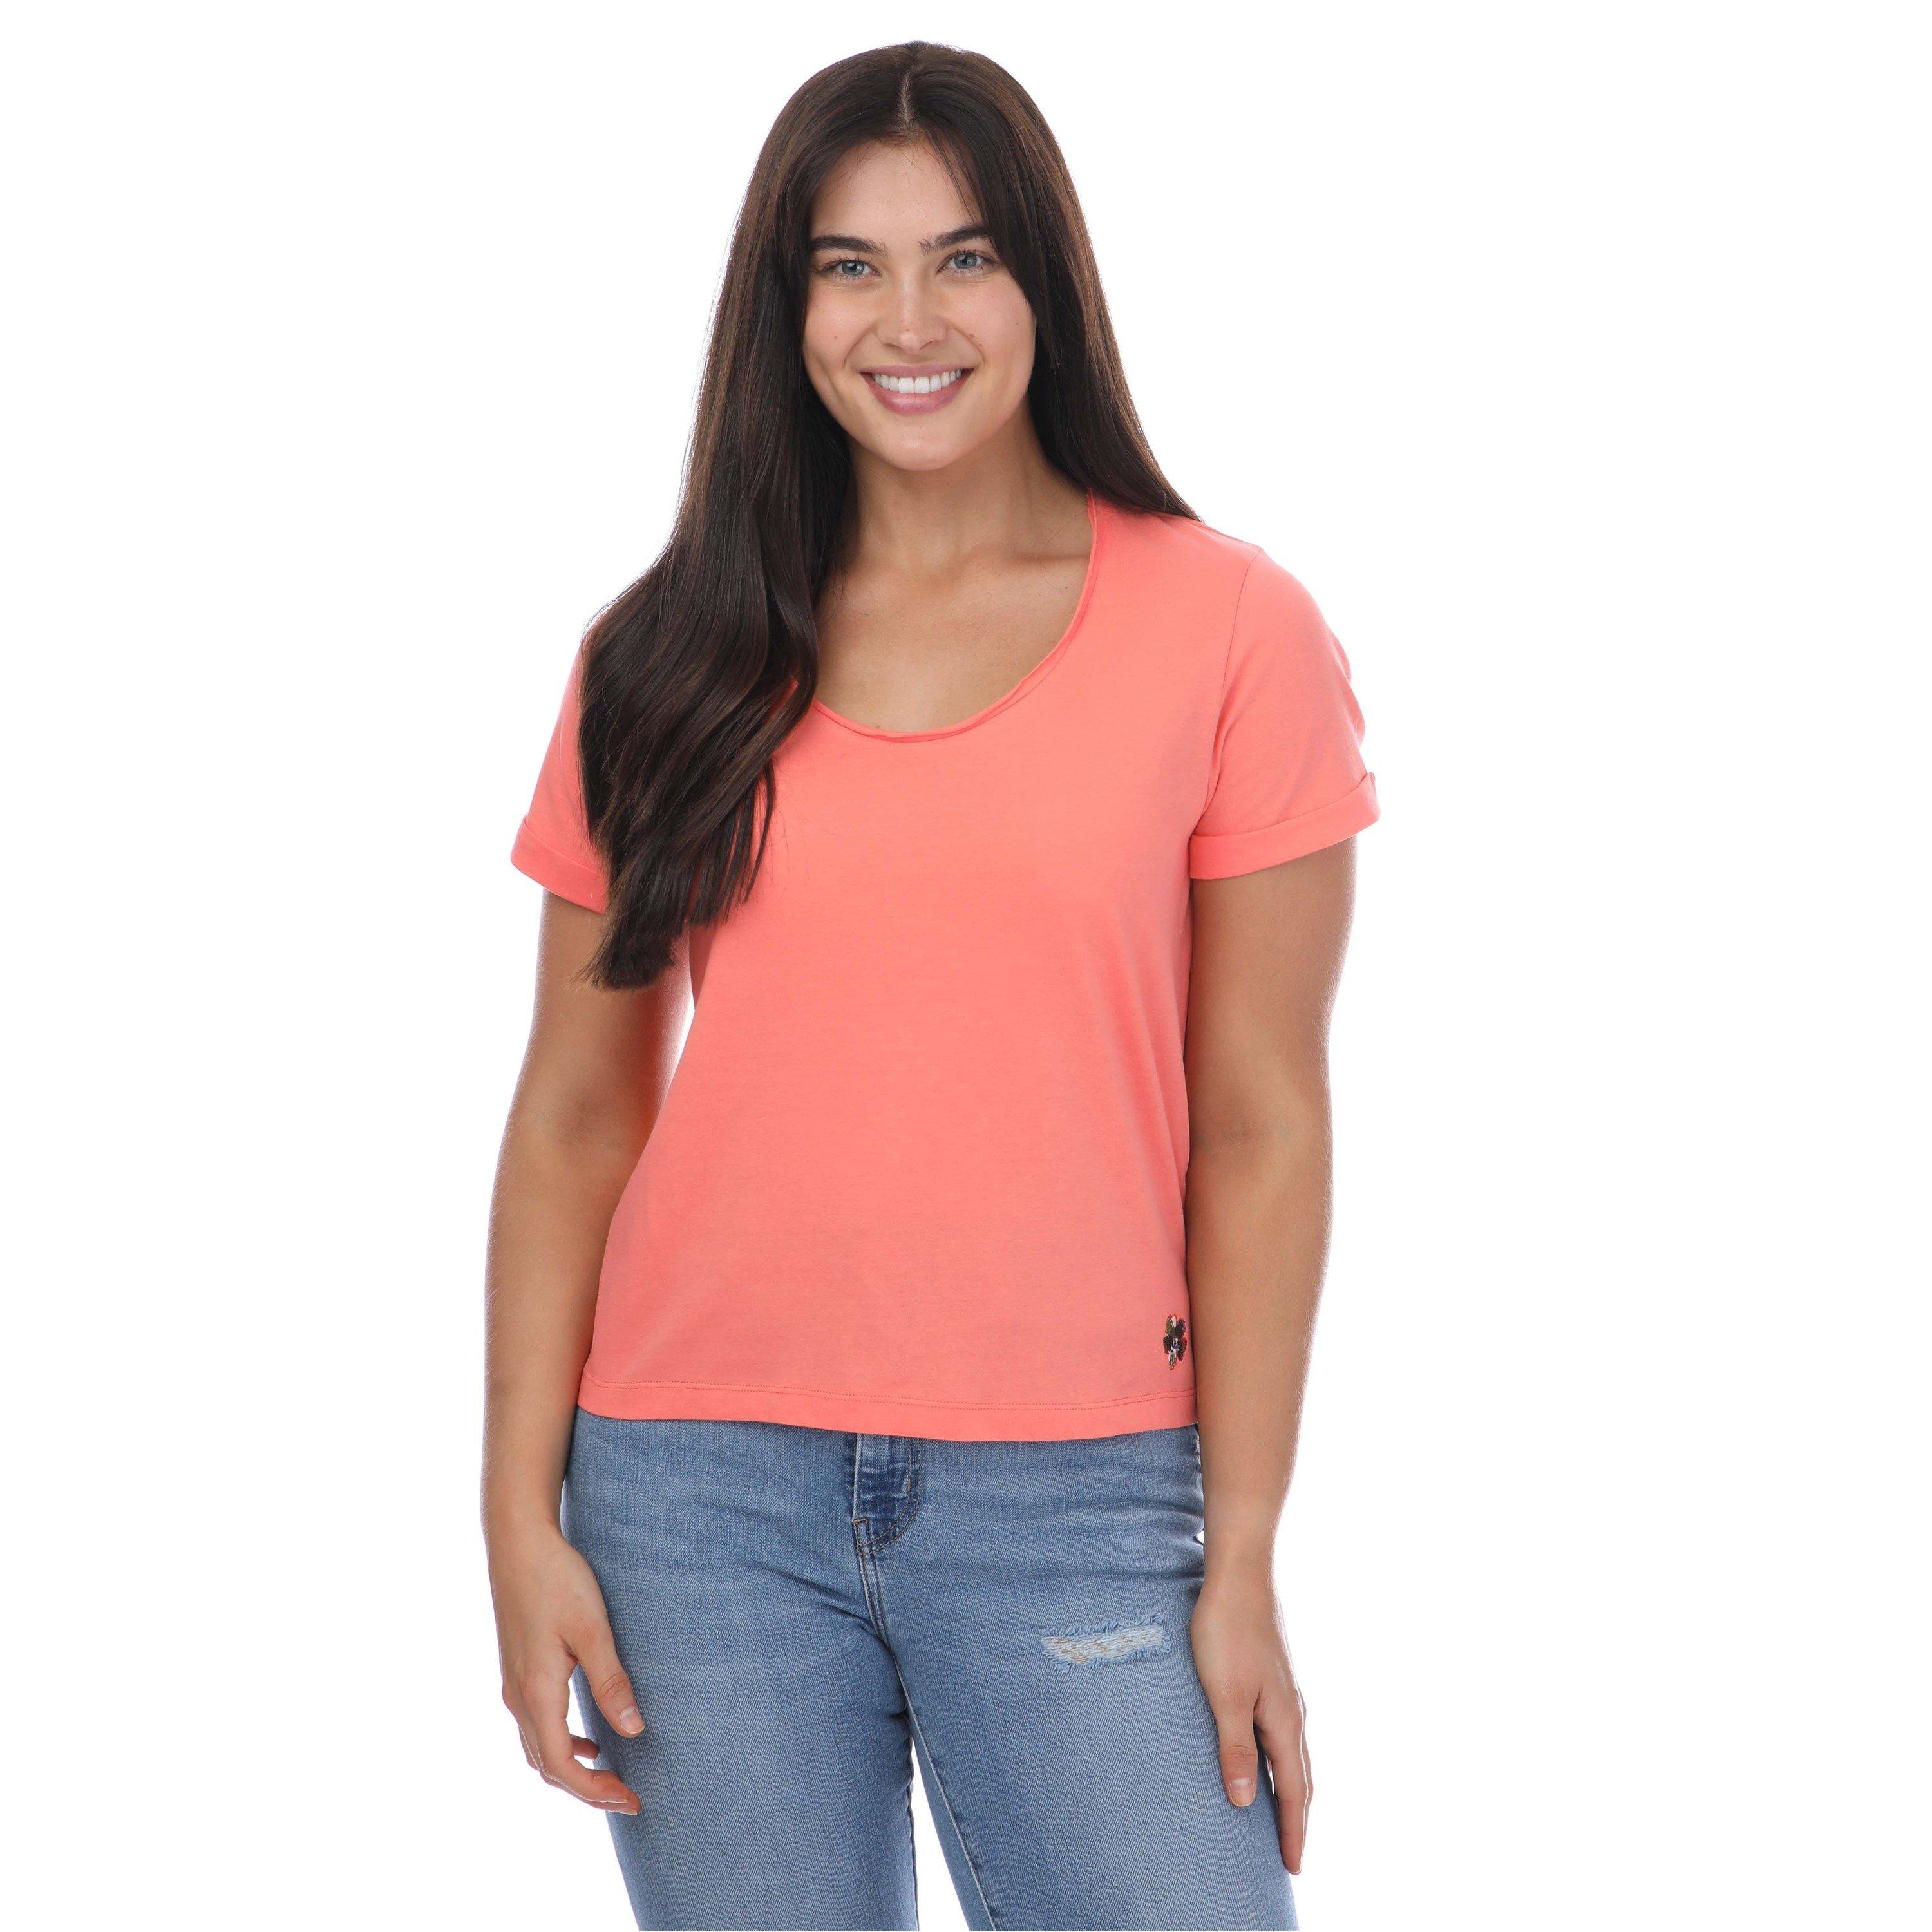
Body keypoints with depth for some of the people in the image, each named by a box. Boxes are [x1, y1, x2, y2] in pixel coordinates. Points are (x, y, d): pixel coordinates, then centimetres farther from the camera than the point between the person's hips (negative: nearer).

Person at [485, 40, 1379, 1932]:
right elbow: (575, 1113, 7)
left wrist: (1242, 1560, -5)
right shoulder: (669, 661, 6)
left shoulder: (1227, 630, 0)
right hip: (701, 1495, 2)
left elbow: (1261, 1127, -2)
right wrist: (521, 1517, 0)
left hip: (1077, 1496, -2)